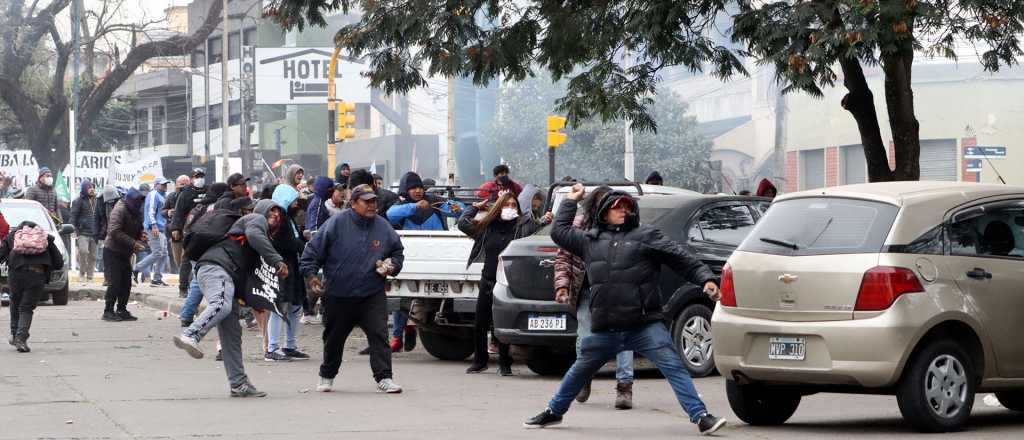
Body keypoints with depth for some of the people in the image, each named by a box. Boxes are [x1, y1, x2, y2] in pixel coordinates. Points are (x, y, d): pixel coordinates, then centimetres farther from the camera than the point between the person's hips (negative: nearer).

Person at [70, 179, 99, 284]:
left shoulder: (95, 201, 14)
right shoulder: (79, 201, -2)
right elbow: (73, 218, -3)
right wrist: (75, 232, -11)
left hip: (94, 234, 5)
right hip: (83, 232, -5)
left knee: (92, 256, 5)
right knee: (83, 251, -23)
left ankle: (90, 278, 12)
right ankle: (82, 273, -7)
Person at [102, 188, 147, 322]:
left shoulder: (137, 212, 9)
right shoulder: (119, 210, -18)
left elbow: (138, 230, 21)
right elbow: (114, 231, -27)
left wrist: (141, 236, -4)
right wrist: (133, 243, -30)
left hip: (125, 253, 8)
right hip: (112, 251, -8)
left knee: (126, 282, 7)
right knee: (114, 282, -10)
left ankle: (122, 310, 15)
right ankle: (108, 312, -4)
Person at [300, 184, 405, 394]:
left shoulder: (383, 227, 2)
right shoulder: (336, 224, -8)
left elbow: (397, 252, 17)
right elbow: (312, 251, -3)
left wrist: (392, 266, -2)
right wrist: (311, 275, -13)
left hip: (372, 296, 1)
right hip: (338, 296, -1)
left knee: (379, 334, -12)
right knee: (334, 338, 14)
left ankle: (384, 378, -10)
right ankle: (327, 377, 33)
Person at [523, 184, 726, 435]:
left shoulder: (645, 236, 4)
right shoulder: (591, 240, 16)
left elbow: (682, 260, 3)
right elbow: (559, 232, 27)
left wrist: (706, 279, -8)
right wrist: (571, 201, 28)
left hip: (645, 326, -3)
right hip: (605, 330, 4)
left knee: (674, 367, -14)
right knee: (579, 372, 17)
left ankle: (701, 418, -15)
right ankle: (553, 412, 37)